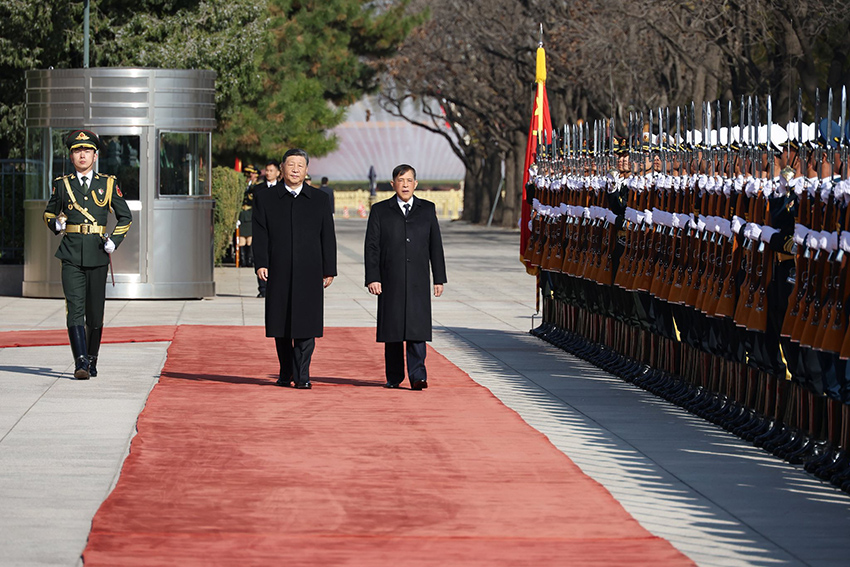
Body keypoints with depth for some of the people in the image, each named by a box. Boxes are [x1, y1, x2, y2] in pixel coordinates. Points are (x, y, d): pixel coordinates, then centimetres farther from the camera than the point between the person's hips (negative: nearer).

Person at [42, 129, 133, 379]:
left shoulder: (108, 184, 6)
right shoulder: (62, 184, 7)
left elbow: (126, 217, 13)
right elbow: (49, 212, 21)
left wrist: (115, 241, -1)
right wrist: (56, 224, -1)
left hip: (98, 256, 1)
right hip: (71, 255, -1)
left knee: (95, 312, 7)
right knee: (75, 309, -13)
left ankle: (92, 360, 23)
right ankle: (80, 362, -19)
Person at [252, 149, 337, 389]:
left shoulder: (319, 199, 10)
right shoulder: (265, 198, 9)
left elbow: (327, 237, 9)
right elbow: (260, 234, 3)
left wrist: (329, 270, 5)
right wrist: (261, 263, -8)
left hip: (309, 272, -1)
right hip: (278, 272, 1)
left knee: (306, 323, -7)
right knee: (280, 324, 5)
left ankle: (302, 375, -5)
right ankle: (286, 372, 17)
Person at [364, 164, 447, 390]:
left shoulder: (427, 209, 11)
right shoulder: (380, 211, 7)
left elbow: (435, 245, 11)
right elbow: (371, 246, 3)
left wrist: (439, 278, 6)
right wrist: (372, 278, -6)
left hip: (418, 281, 0)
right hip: (390, 280, 0)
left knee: (417, 327, -9)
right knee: (392, 328, 3)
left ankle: (417, 376, -13)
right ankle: (394, 376, 13)